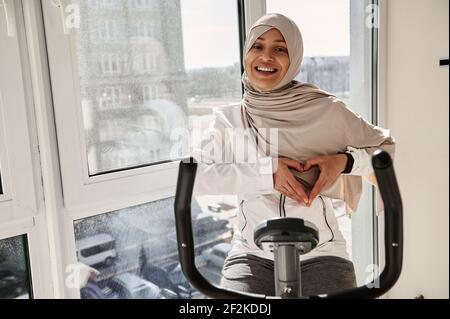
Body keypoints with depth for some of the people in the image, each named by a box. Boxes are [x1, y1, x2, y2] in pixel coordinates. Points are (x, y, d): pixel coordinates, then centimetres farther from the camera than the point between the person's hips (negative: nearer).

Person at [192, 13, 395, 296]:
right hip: (253, 254, 1)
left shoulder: (326, 110, -3)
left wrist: (345, 161, -12)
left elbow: (388, 148, 8)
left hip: (320, 254, 0)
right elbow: (193, 175, -13)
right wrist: (266, 172, -20)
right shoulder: (230, 118, 0)